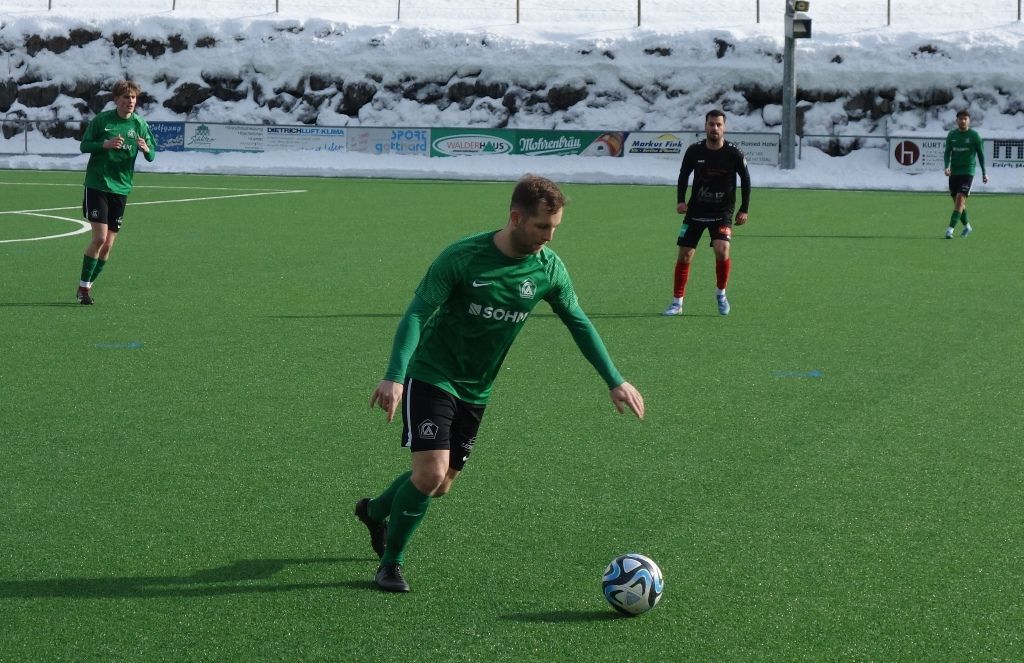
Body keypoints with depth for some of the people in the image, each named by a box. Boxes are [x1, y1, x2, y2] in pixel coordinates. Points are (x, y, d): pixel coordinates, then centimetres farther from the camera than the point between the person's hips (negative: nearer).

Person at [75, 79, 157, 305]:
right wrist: (104, 144, -20)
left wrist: (146, 149, -19)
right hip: (97, 184, -4)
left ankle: (88, 285, 18)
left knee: (108, 244, 3)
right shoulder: (101, 120, -6)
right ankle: (83, 286, -2)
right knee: (100, 237, -14)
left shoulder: (140, 124, 2)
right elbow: (84, 145, -2)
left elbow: (152, 155, 5)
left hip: (121, 188, 4)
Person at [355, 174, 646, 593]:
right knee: (431, 472, -18)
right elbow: (418, 313, -24)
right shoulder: (463, 258, -22)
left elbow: (578, 323, 6)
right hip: (431, 377, -6)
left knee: (440, 485, 10)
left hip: (476, 390, 6)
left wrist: (614, 381, 2)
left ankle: (374, 511, 42)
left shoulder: (548, 268, -7)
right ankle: (390, 564, 4)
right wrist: (394, 377, -36)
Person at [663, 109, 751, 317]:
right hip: (695, 210, 2)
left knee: (722, 249, -22)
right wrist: (680, 200, -6)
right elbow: (683, 175, 8)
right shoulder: (694, 151, -6)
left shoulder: (734, 153, -10)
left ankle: (721, 293, 1)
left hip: (722, 213, -2)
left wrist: (744, 210, 1)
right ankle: (677, 302, 10)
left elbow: (745, 180, 3)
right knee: (684, 255, -1)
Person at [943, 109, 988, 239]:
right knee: (957, 201, 10)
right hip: (954, 172, 4)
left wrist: (984, 173, 6)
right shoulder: (951, 134, 6)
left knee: (960, 199, -16)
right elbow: (947, 152, 6)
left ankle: (950, 229, -21)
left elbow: (981, 154, 4)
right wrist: (947, 167, -12)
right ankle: (967, 226, 31)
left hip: (968, 172, -4)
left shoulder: (974, 135, -3)